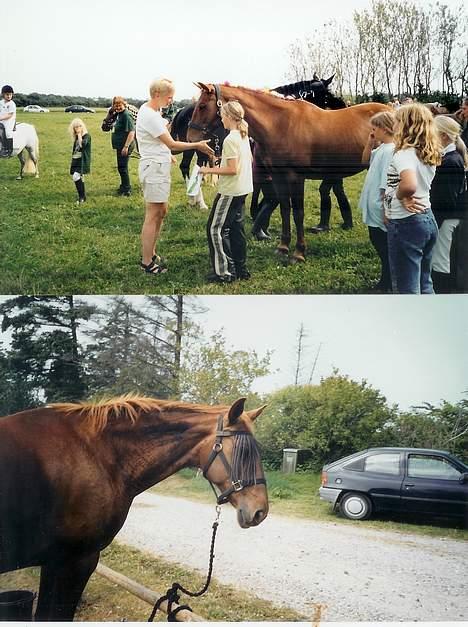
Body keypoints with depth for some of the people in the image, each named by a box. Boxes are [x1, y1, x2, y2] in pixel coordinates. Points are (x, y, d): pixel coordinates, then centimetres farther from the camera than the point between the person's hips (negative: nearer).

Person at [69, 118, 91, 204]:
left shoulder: (87, 136, -7)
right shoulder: (76, 137, 14)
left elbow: (82, 144, -25)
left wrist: (80, 135, -13)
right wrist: (72, 161, 20)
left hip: (82, 160, -8)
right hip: (75, 160, 8)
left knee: (76, 177, -21)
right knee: (79, 178, 9)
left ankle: (81, 196, -15)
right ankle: (82, 196, 17)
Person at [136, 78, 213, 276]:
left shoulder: (148, 109, 9)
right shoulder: (150, 116, -21)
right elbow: (171, 144, -19)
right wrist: (197, 145, -13)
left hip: (159, 167, 11)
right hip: (154, 169, -11)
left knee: (161, 211, 18)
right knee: (153, 215, -5)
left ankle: (151, 253, 28)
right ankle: (147, 263, 2)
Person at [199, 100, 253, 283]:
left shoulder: (230, 139, -19)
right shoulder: (244, 136, 9)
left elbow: (232, 169, -23)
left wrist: (210, 170, -15)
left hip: (230, 191, -9)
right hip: (242, 189, 9)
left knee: (215, 228, -2)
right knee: (236, 228, 15)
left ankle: (224, 272, 0)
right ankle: (240, 269, 20)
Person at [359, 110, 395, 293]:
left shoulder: (390, 150, -22)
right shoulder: (380, 148, 6)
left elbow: (387, 185, -23)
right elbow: (366, 160, 22)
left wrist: (386, 211, -21)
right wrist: (370, 142, 6)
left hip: (380, 208, -10)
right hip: (373, 207, 10)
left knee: (384, 246, 2)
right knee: (377, 241, 19)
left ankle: (387, 284, 14)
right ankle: (385, 279, 31)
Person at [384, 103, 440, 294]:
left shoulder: (404, 154, -18)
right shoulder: (428, 154, 9)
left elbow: (410, 185, -36)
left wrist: (400, 195, -16)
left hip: (406, 223, -9)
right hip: (427, 219, 9)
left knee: (406, 288, 0)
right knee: (424, 284, 19)